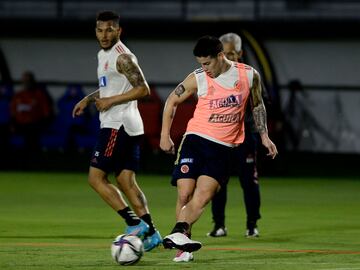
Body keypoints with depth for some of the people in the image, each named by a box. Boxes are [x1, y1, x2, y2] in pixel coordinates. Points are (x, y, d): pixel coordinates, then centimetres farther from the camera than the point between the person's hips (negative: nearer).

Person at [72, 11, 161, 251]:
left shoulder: (122, 57, -13)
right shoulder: (104, 55, 17)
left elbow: (143, 89, -20)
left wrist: (110, 101, -17)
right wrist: (89, 99, 21)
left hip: (118, 124, -10)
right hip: (129, 127, 10)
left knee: (96, 177, -8)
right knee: (126, 181, 8)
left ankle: (134, 223, -12)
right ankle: (151, 233, 6)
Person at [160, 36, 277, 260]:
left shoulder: (249, 75, 0)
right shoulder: (197, 79, -2)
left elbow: (257, 105, 18)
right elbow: (172, 101, 11)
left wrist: (264, 136, 14)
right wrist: (165, 136, 8)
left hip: (223, 148, 0)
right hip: (195, 140, 0)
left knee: (203, 196, -19)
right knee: (185, 194, -9)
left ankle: (178, 234, -29)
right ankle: (184, 248, -3)